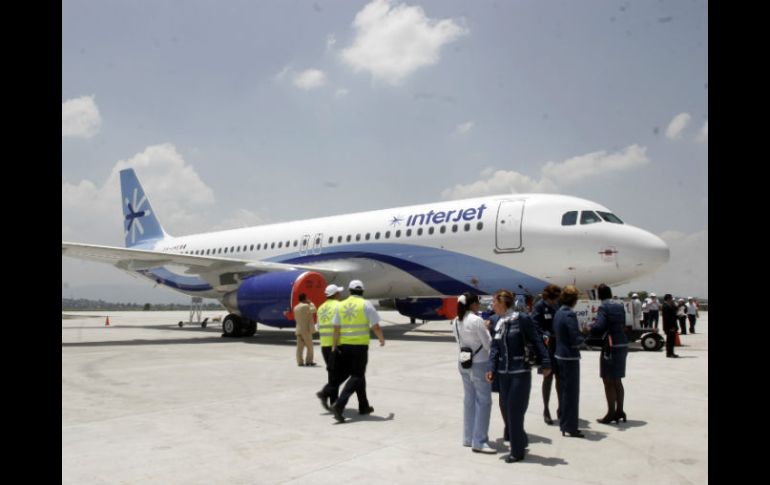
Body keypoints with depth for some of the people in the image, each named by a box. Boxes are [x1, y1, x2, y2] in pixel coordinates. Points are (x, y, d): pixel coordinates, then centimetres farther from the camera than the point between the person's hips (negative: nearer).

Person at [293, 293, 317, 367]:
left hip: (298, 330, 7)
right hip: (306, 330, -7)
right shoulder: (306, 306, -13)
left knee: (300, 347, 5)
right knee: (309, 346, 2)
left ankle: (300, 362, 5)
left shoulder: (296, 307, 13)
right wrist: (311, 303, 8)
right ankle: (309, 361, 3)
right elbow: (313, 310, -2)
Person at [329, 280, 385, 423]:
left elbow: (336, 329, 1)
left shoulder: (341, 305, 5)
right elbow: (376, 327, -7)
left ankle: (364, 406, 25)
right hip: (360, 345, -5)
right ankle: (339, 404, -20)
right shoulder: (366, 304, -6)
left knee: (359, 374, 18)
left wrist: (334, 346, 6)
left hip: (344, 346, 5)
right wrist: (382, 339, 11)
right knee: (356, 377, -2)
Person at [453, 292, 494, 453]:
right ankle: (479, 441, 2)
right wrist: (486, 329, 4)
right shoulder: (477, 320, -18)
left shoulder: (457, 321, 5)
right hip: (479, 364, -8)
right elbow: (488, 344, -14)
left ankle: (468, 437, 23)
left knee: (469, 400, 15)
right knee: (484, 401, 0)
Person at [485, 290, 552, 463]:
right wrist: (491, 368, -6)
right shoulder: (498, 323, 8)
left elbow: (536, 341, -8)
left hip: (521, 372, -6)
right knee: (510, 410, 12)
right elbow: (495, 348, 6)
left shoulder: (522, 319, -11)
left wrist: (545, 363, -9)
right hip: (504, 373, 6)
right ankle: (521, 441, 34)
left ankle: (517, 451, 11)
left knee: (515, 411, -3)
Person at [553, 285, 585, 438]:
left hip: (560, 355, 8)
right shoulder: (570, 314, -19)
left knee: (564, 390, 17)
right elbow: (576, 339, -22)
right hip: (570, 356, -8)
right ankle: (571, 427, 7)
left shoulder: (558, 313, 7)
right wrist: (583, 338, -1)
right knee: (572, 392, 0)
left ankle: (563, 423, 27)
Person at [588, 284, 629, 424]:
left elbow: (600, 327, -23)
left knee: (608, 381, 3)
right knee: (617, 380, 18)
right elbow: (623, 325, 17)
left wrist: (590, 328, -3)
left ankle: (611, 413, 8)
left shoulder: (603, 307, -12)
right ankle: (619, 411, 24)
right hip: (623, 345, 8)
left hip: (611, 346, -7)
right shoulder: (620, 306, 10)